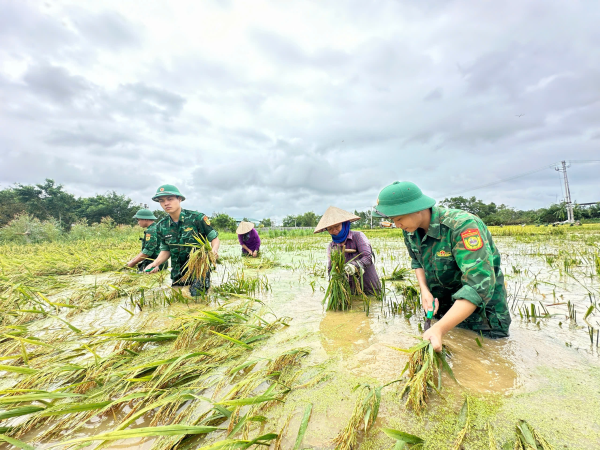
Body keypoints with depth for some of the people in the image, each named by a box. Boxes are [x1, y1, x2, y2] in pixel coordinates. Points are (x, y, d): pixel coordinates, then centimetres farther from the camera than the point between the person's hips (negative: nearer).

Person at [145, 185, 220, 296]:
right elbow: (166, 250, 12)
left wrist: (214, 250, -27)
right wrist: (155, 263, -6)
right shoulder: (161, 226, 2)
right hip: (178, 273, 5)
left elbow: (214, 238, -6)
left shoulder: (197, 218, -13)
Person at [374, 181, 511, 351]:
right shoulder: (411, 230, -11)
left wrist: (439, 329, -45)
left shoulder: (463, 226, -33)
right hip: (442, 306, 6)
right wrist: (424, 290, -15)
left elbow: (479, 286, -39)